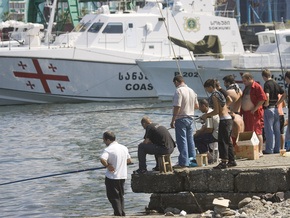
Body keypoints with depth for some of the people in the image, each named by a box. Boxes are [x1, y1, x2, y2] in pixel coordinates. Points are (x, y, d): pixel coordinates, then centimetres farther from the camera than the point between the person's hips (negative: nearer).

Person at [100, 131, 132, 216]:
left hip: (112, 177, -7)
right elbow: (129, 160, 18)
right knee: (120, 196, 18)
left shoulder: (108, 149, -17)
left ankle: (118, 213, -2)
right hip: (123, 176, 7)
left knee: (113, 196, 1)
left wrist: (107, 165, -19)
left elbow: (102, 159, -35)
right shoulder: (124, 148, 7)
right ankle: (122, 213, 21)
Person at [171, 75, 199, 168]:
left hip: (181, 118, -7)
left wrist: (173, 120, -16)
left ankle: (183, 162, -5)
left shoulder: (179, 91, -15)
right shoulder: (191, 91, 9)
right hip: (190, 118, 7)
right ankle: (193, 159, 19)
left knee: (182, 140, -4)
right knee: (190, 139, 15)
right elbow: (196, 106, 15)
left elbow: (177, 107, -20)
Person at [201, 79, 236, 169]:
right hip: (229, 119, 10)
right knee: (228, 141, 15)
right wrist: (208, 115, 22)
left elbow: (216, 111, -15)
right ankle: (232, 161, 19)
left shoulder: (214, 96, -11)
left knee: (222, 141, -9)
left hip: (224, 120, -10)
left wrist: (206, 115, -1)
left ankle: (224, 162, -12)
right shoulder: (220, 94, 18)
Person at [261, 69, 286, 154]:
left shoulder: (267, 84, -12)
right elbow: (284, 94, 15)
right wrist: (277, 103, 12)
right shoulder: (276, 84, 10)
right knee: (277, 130, 10)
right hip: (275, 109, 7)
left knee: (269, 130, -4)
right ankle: (277, 148, 14)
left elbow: (267, 96, -27)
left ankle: (269, 149, -3)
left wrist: (266, 104, -11)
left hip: (269, 109, -7)